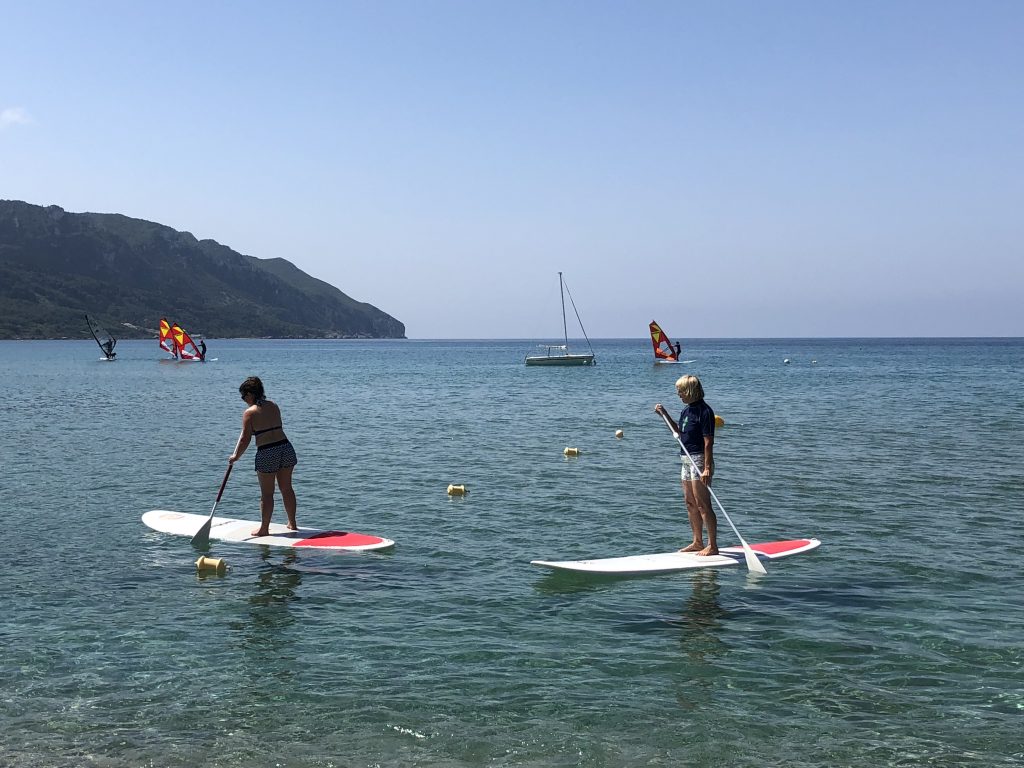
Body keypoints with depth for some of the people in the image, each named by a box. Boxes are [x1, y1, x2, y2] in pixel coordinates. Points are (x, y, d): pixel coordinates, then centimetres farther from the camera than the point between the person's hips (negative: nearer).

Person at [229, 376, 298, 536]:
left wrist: (236, 456, 5)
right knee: (287, 488, 17)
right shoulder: (273, 406, 10)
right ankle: (292, 523, 25)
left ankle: (264, 528, 11)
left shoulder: (250, 412, -6)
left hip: (267, 453, -6)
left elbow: (245, 439, -7)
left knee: (266, 494, 4)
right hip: (285, 447, 6)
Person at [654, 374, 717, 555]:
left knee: (702, 504, -9)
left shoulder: (704, 411, -15)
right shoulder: (687, 410, 12)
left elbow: (708, 442, -19)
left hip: (699, 460, -10)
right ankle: (698, 542, 23)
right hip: (687, 460, 10)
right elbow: (680, 432, 28)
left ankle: (713, 545, -5)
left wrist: (707, 468, -24)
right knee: (690, 504, 14)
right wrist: (665, 414, 18)